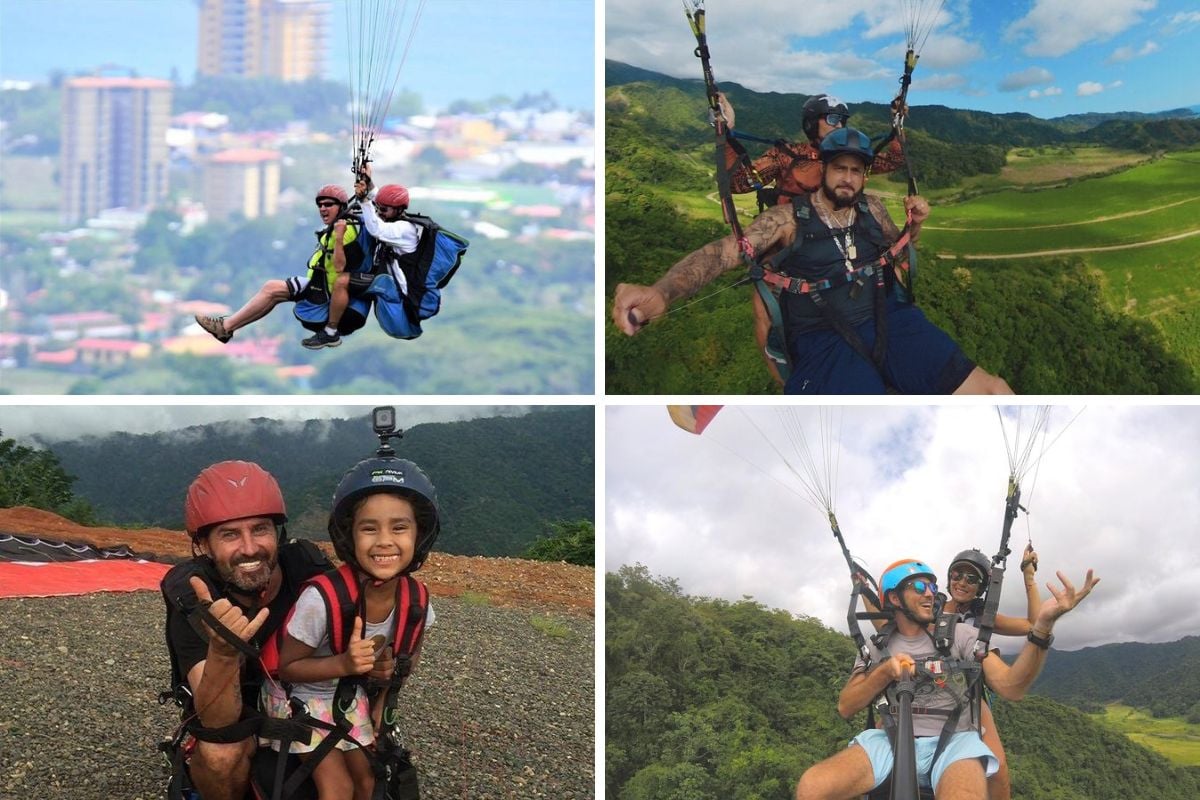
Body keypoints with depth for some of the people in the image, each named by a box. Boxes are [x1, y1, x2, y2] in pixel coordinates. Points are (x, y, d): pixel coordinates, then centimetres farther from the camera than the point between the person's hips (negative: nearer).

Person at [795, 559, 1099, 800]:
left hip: (953, 742, -2)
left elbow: (1011, 687, -6)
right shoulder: (877, 646, 15)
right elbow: (845, 707, 9)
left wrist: (1042, 625, -22)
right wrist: (884, 672, -9)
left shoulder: (961, 635, 9)